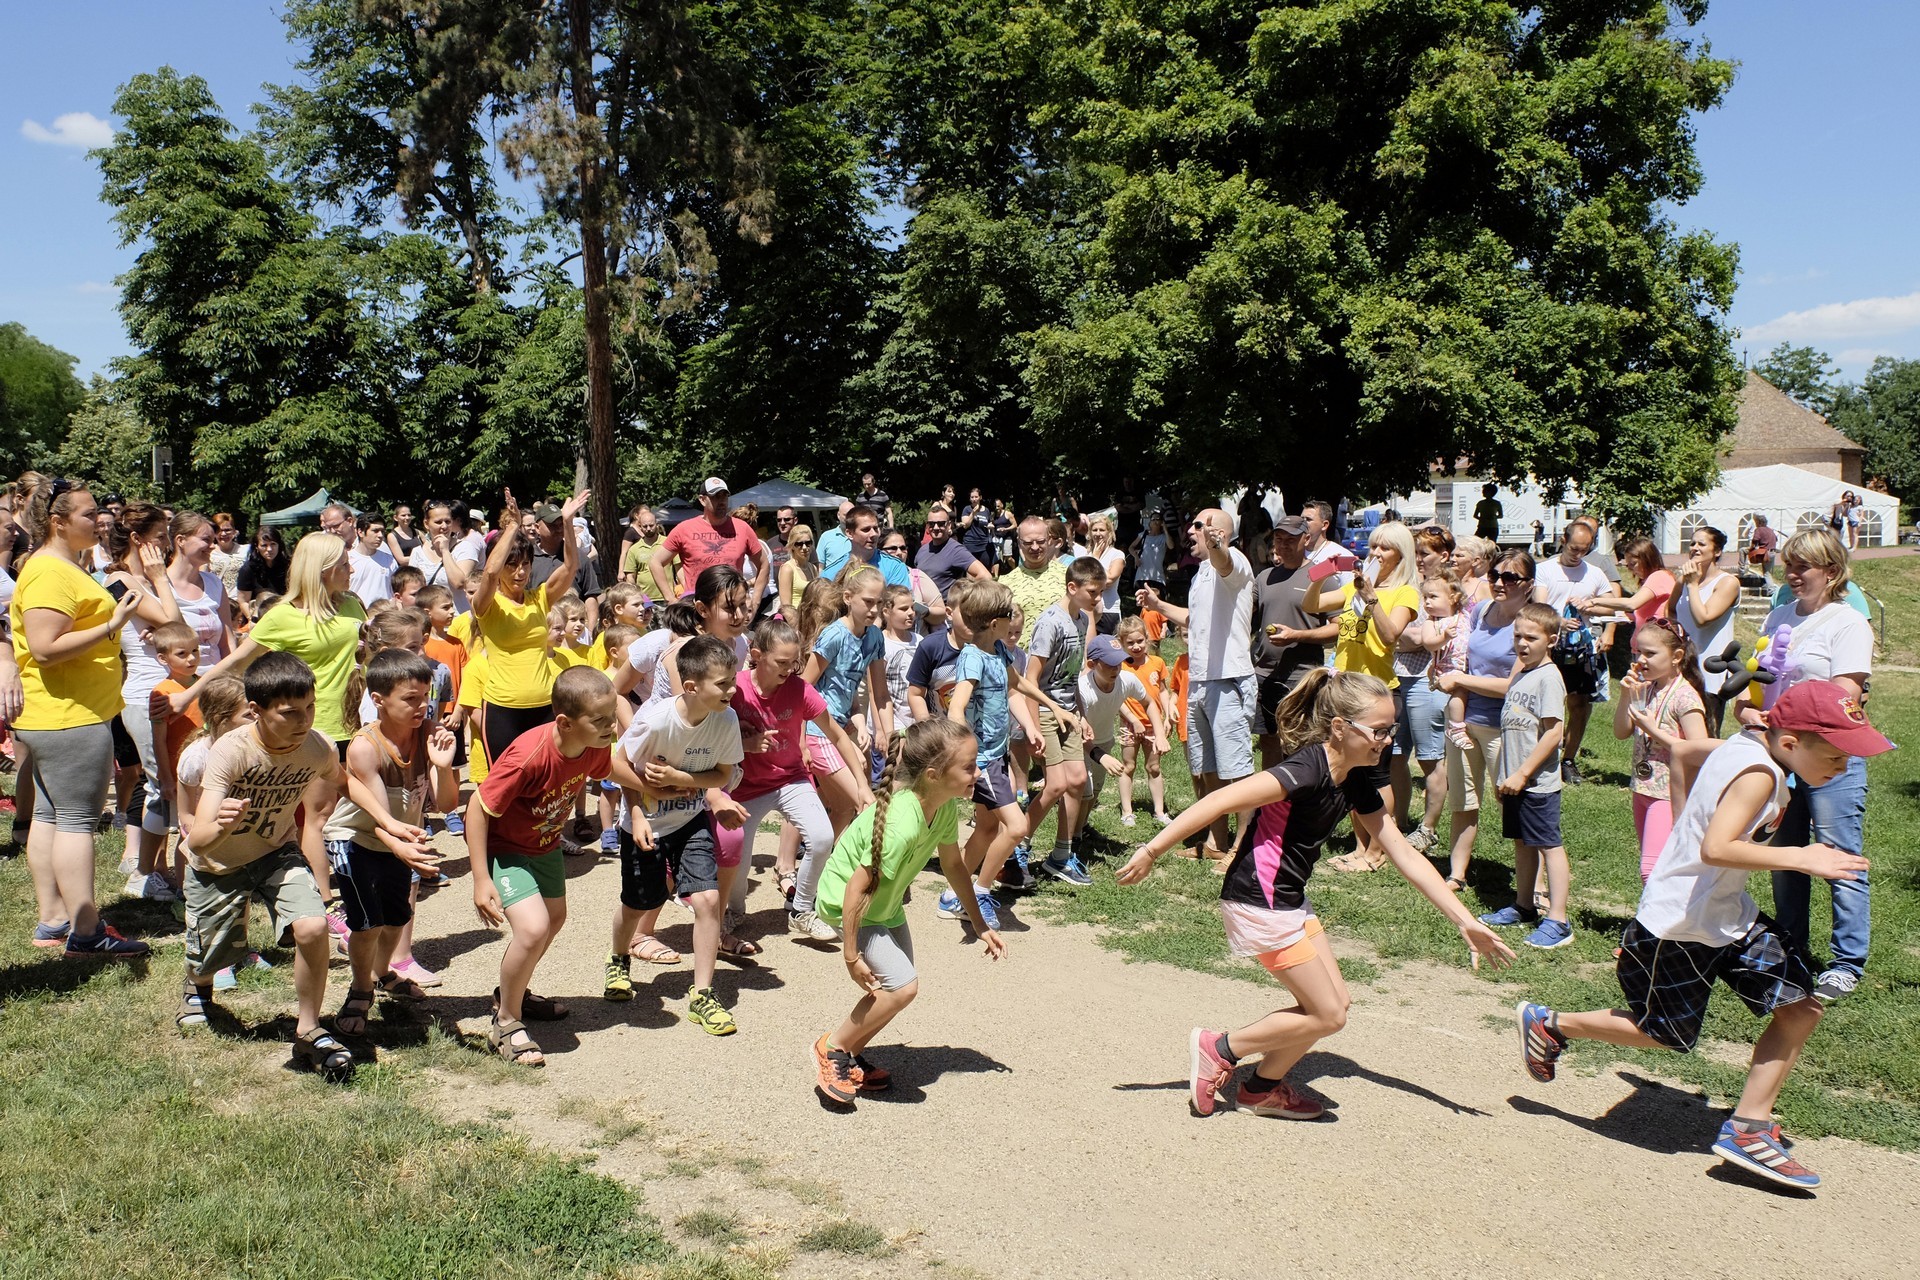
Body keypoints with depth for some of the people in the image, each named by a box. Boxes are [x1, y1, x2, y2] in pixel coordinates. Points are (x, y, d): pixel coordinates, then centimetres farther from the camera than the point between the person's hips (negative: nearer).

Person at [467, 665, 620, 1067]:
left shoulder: (597, 746, -18)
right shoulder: (528, 756, -39)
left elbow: (609, 771, 7)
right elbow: (478, 807, -29)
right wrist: (481, 879, -28)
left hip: (545, 843, 8)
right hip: (503, 846, -8)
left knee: (554, 919, 23)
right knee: (533, 928, -22)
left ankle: (512, 993, 49)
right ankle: (505, 1023, 1)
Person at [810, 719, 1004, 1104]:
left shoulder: (946, 806, -11)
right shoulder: (901, 824, -37)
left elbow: (953, 864, 5)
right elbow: (858, 888, -32)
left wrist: (980, 925, 11)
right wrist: (851, 957, -25)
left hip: (887, 902, 9)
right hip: (847, 902, -9)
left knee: (895, 987, 9)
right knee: (902, 985, -17)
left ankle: (852, 1056, 28)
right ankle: (832, 1048, 2)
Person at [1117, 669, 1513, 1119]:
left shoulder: (1356, 783, 5)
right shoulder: (1308, 770, -23)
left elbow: (1404, 856, 9)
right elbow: (1219, 801, -27)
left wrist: (1466, 921, 9)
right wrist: (1151, 852, -28)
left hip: (1290, 902, 9)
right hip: (1258, 903, -9)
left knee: (1334, 1002, 12)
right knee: (1328, 1015, -2)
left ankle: (1262, 1089, 27)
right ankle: (1218, 1048, 10)